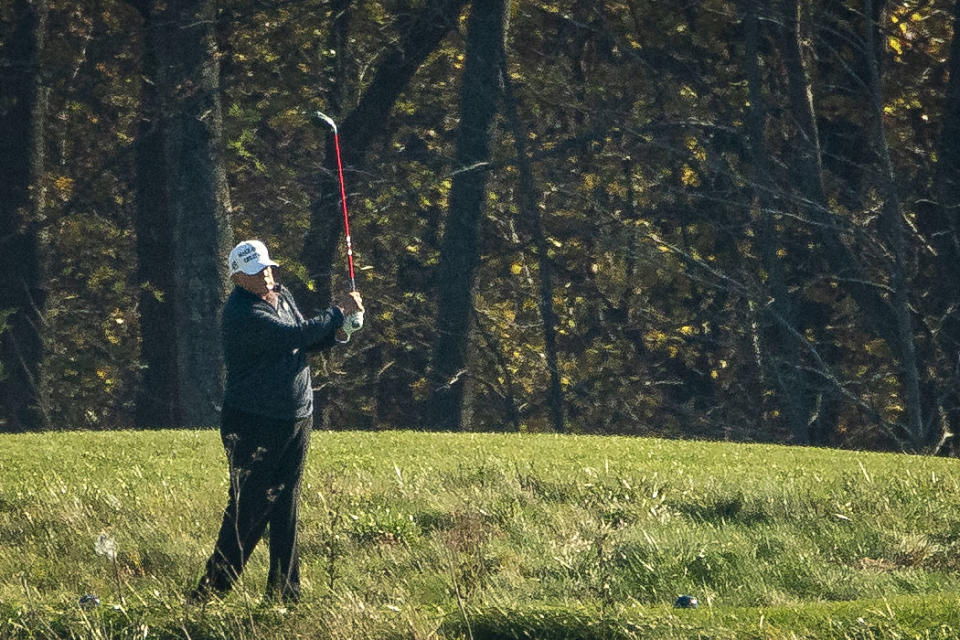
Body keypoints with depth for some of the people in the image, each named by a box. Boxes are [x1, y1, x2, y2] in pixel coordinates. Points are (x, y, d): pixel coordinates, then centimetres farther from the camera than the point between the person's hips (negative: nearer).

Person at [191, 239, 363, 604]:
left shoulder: (283, 297, 11)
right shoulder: (240, 314, -18)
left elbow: (305, 342, 23)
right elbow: (293, 337, -25)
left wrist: (336, 334, 1)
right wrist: (340, 313, -15)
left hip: (296, 419, 8)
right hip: (252, 424, -8)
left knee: (286, 506, 8)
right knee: (248, 508, -9)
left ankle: (284, 592, 13)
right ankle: (210, 592, -4)